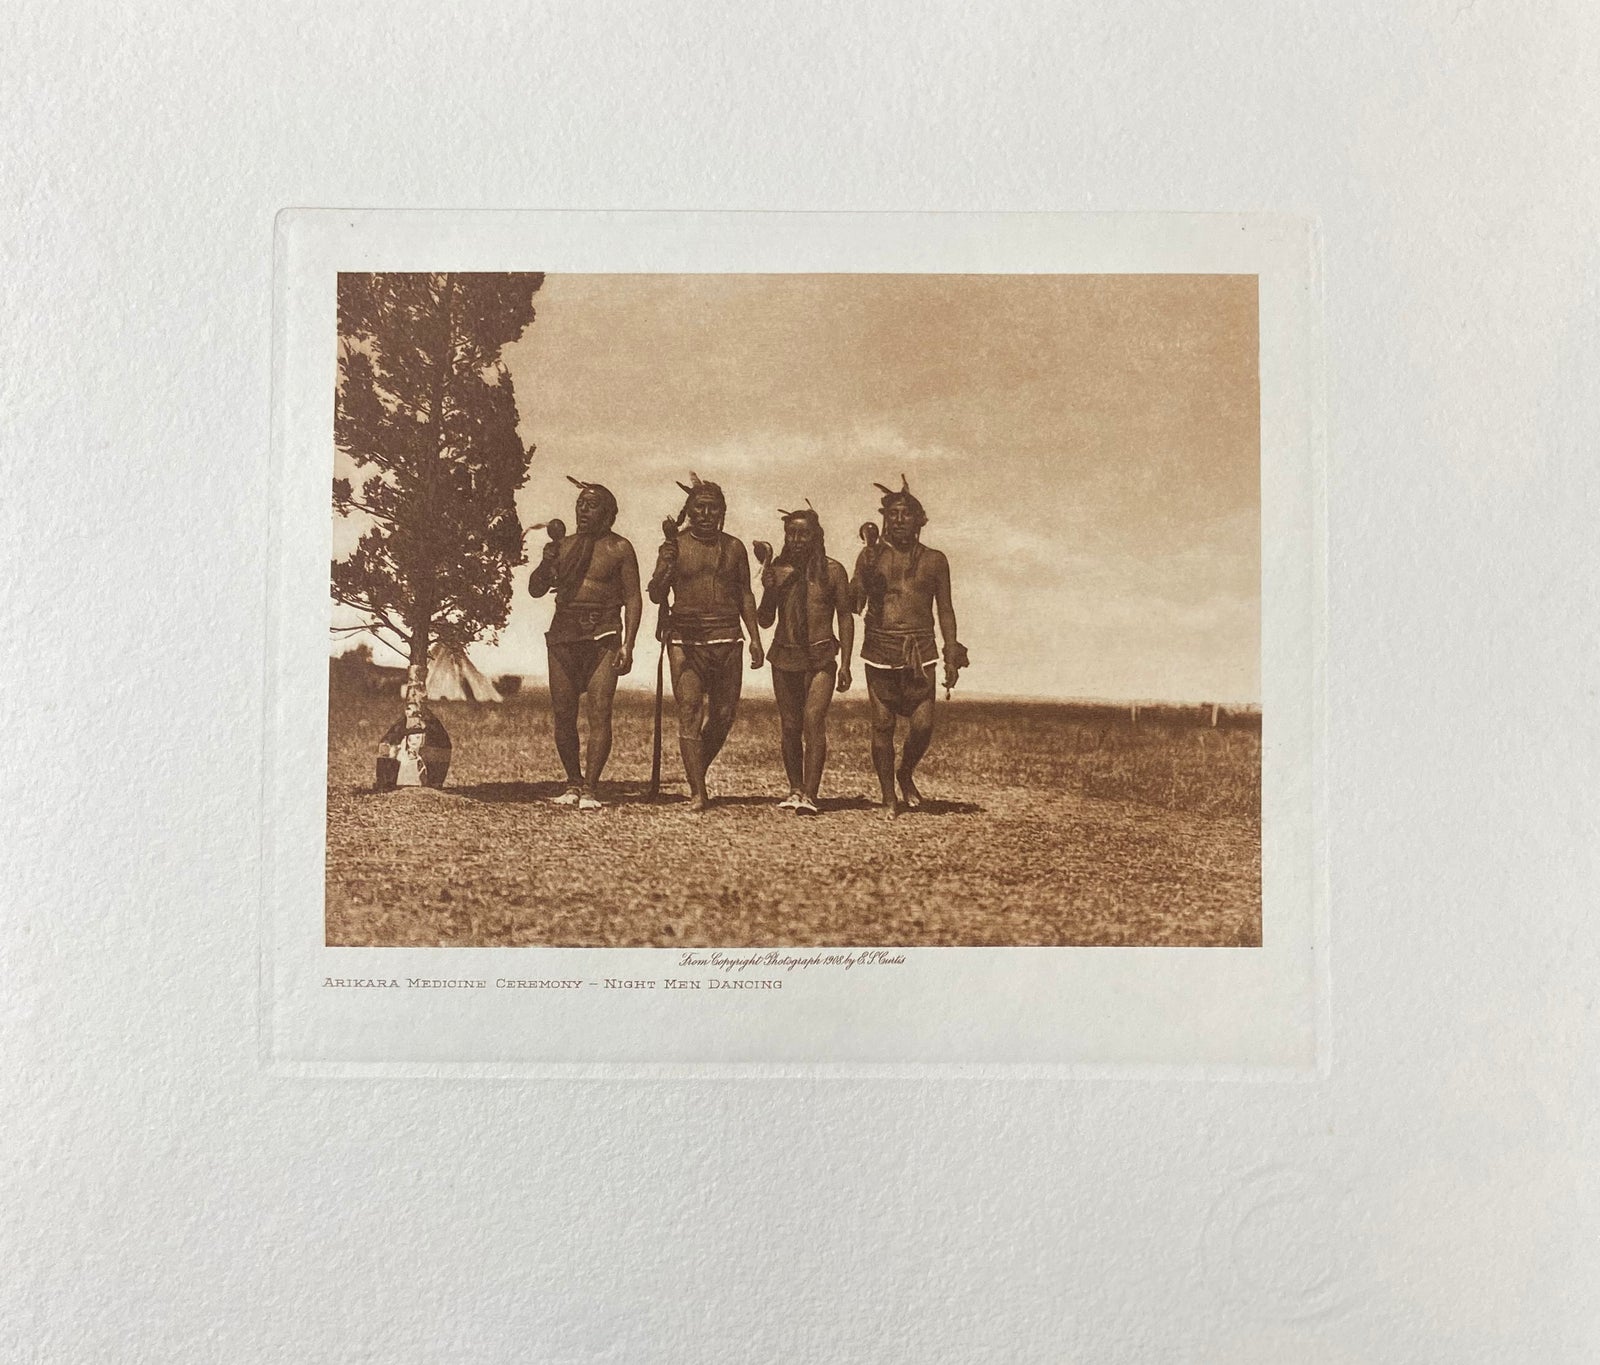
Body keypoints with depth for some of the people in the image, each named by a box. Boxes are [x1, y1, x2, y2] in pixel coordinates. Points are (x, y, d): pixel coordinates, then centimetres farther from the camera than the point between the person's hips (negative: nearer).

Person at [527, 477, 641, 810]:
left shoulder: (619, 548, 4)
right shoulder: (564, 545, 15)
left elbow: (633, 599, 0)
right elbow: (535, 590, 15)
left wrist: (628, 644, -9)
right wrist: (546, 562, -4)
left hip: (602, 635, -4)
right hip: (563, 633, 4)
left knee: (599, 713, -13)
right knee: (562, 715, 3)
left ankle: (590, 788, -11)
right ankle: (573, 783, 16)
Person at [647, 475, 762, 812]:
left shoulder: (734, 547, 11)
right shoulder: (675, 545, 3)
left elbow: (745, 595, 16)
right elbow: (656, 595, -2)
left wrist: (755, 638, 8)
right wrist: (666, 569, -21)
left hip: (726, 639, 3)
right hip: (685, 640, -2)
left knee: (723, 714, 4)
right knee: (689, 712, -9)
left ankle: (697, 775, 25)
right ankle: (698, 793, -8)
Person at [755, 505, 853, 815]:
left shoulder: (832, 571, -2)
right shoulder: (777, 570, 3)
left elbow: (845, 616, 4)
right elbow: (765, 621, 7)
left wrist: (845, 663, -1)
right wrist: (768, 590, -11)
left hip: (821, 658, -3)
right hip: (784, 657, 3)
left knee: (813, 720, -17)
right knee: (790, 727, 8)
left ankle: (809, 795, -16)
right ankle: (796, 789, 23)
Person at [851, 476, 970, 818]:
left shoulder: (934, 560, 9)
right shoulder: (872, 555, 6)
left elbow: (945, 611, 13)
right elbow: (855, 603, -4)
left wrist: (952, 656, 6)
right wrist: (870, 553, -11)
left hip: (920, 651, 0)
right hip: (879, 650, 0)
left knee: (923, 726, -8)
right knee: (882, 725, 2)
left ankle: (906, 774, 22)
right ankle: (888, 796, 14)